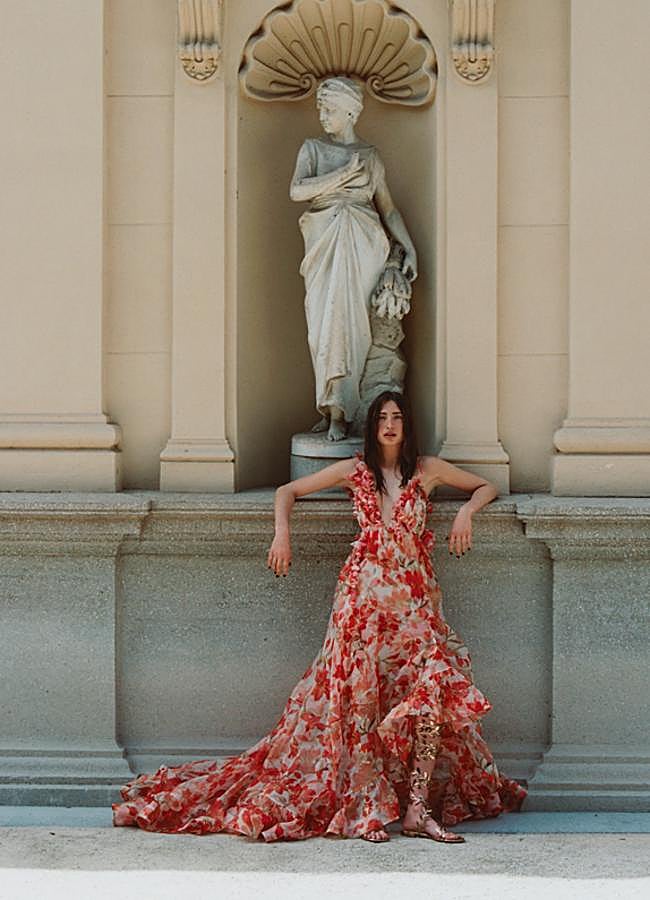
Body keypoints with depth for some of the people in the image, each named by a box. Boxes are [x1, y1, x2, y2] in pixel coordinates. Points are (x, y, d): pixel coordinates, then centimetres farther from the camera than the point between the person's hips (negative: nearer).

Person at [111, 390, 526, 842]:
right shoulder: (354, 470, 11)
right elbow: (288, 491, 19)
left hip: (415, 601, 1)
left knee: (434, 687, -16)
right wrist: (282, 532, 3)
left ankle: (418, 809, -17)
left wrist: (466, 512, 5)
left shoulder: (427, 470, 12)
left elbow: (486, 487, 25)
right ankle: (364, 809, -3)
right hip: (365, 596, -1)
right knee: (361, 697, -7)